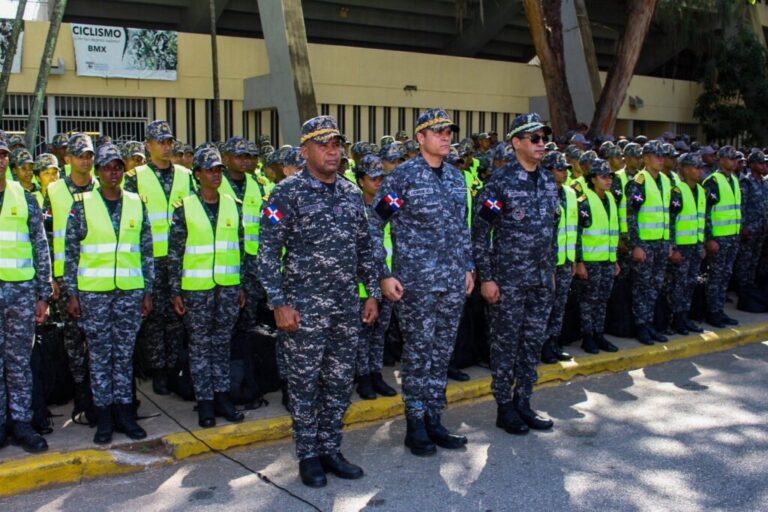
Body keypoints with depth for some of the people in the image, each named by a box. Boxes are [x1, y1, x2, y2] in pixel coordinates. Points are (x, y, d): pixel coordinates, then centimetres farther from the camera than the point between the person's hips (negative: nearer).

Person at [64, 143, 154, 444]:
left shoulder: (136, 204, 7)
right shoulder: (82, 204, 1)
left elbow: (147, 250, 9)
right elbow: (70, 251, 1)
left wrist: (148, 291, 6)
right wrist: (72, 293, -2)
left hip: (130, 291, 2)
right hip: (93, 292, -2)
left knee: (125, 355, 8)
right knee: (99, 355, 4)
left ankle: (124, 411, 17)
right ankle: (103, 416, 14)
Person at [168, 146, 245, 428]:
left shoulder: (232, 205, 8)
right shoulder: (184, 207, -3)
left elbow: (240, 247, 12)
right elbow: (174, 252, -2)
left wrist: (242, 285, 10)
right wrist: (175, 291, -5)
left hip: (228, 286, 3)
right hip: (197, 287, -3)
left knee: (222, 342, 11)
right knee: (200, 345, 5)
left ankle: (221, 395, 21)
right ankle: (204, 401, 13)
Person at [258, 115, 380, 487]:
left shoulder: (351, 193, 10)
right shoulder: (288, 192, -7)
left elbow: (365, 248, 16)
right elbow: (268, 251, -9)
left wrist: (372, 293, 12)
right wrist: (279, 303, -13)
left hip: (347, 305, 5)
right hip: (305, 306, -5)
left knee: (340, 382, 12)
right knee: (305, 383, 5)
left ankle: (330, 449, 27)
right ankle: (308, 456, 20)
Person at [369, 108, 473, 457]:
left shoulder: (457, 177, 12)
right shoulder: (402, 176, -8)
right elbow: (374, 226, -8)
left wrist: (468, 268, 16)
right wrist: (384, 274, -12)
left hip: (453, 283, 6)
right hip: (416, 283, -6)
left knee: (442, 353, 11)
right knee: (417, 354, 2)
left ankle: (433, 420, 24)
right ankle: (415, 425, 16)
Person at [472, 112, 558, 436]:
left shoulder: (549, 183, 9)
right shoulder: (499, 183, -11)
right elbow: (480, 232, -11)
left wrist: (552, 269, 17)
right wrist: (486, 278, -13)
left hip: (542, 280, 6)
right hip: (508, 280, -6)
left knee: (533, 343, 12)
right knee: (505, 344, 4)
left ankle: (523, 403, 25)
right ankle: (504, 408, 17)